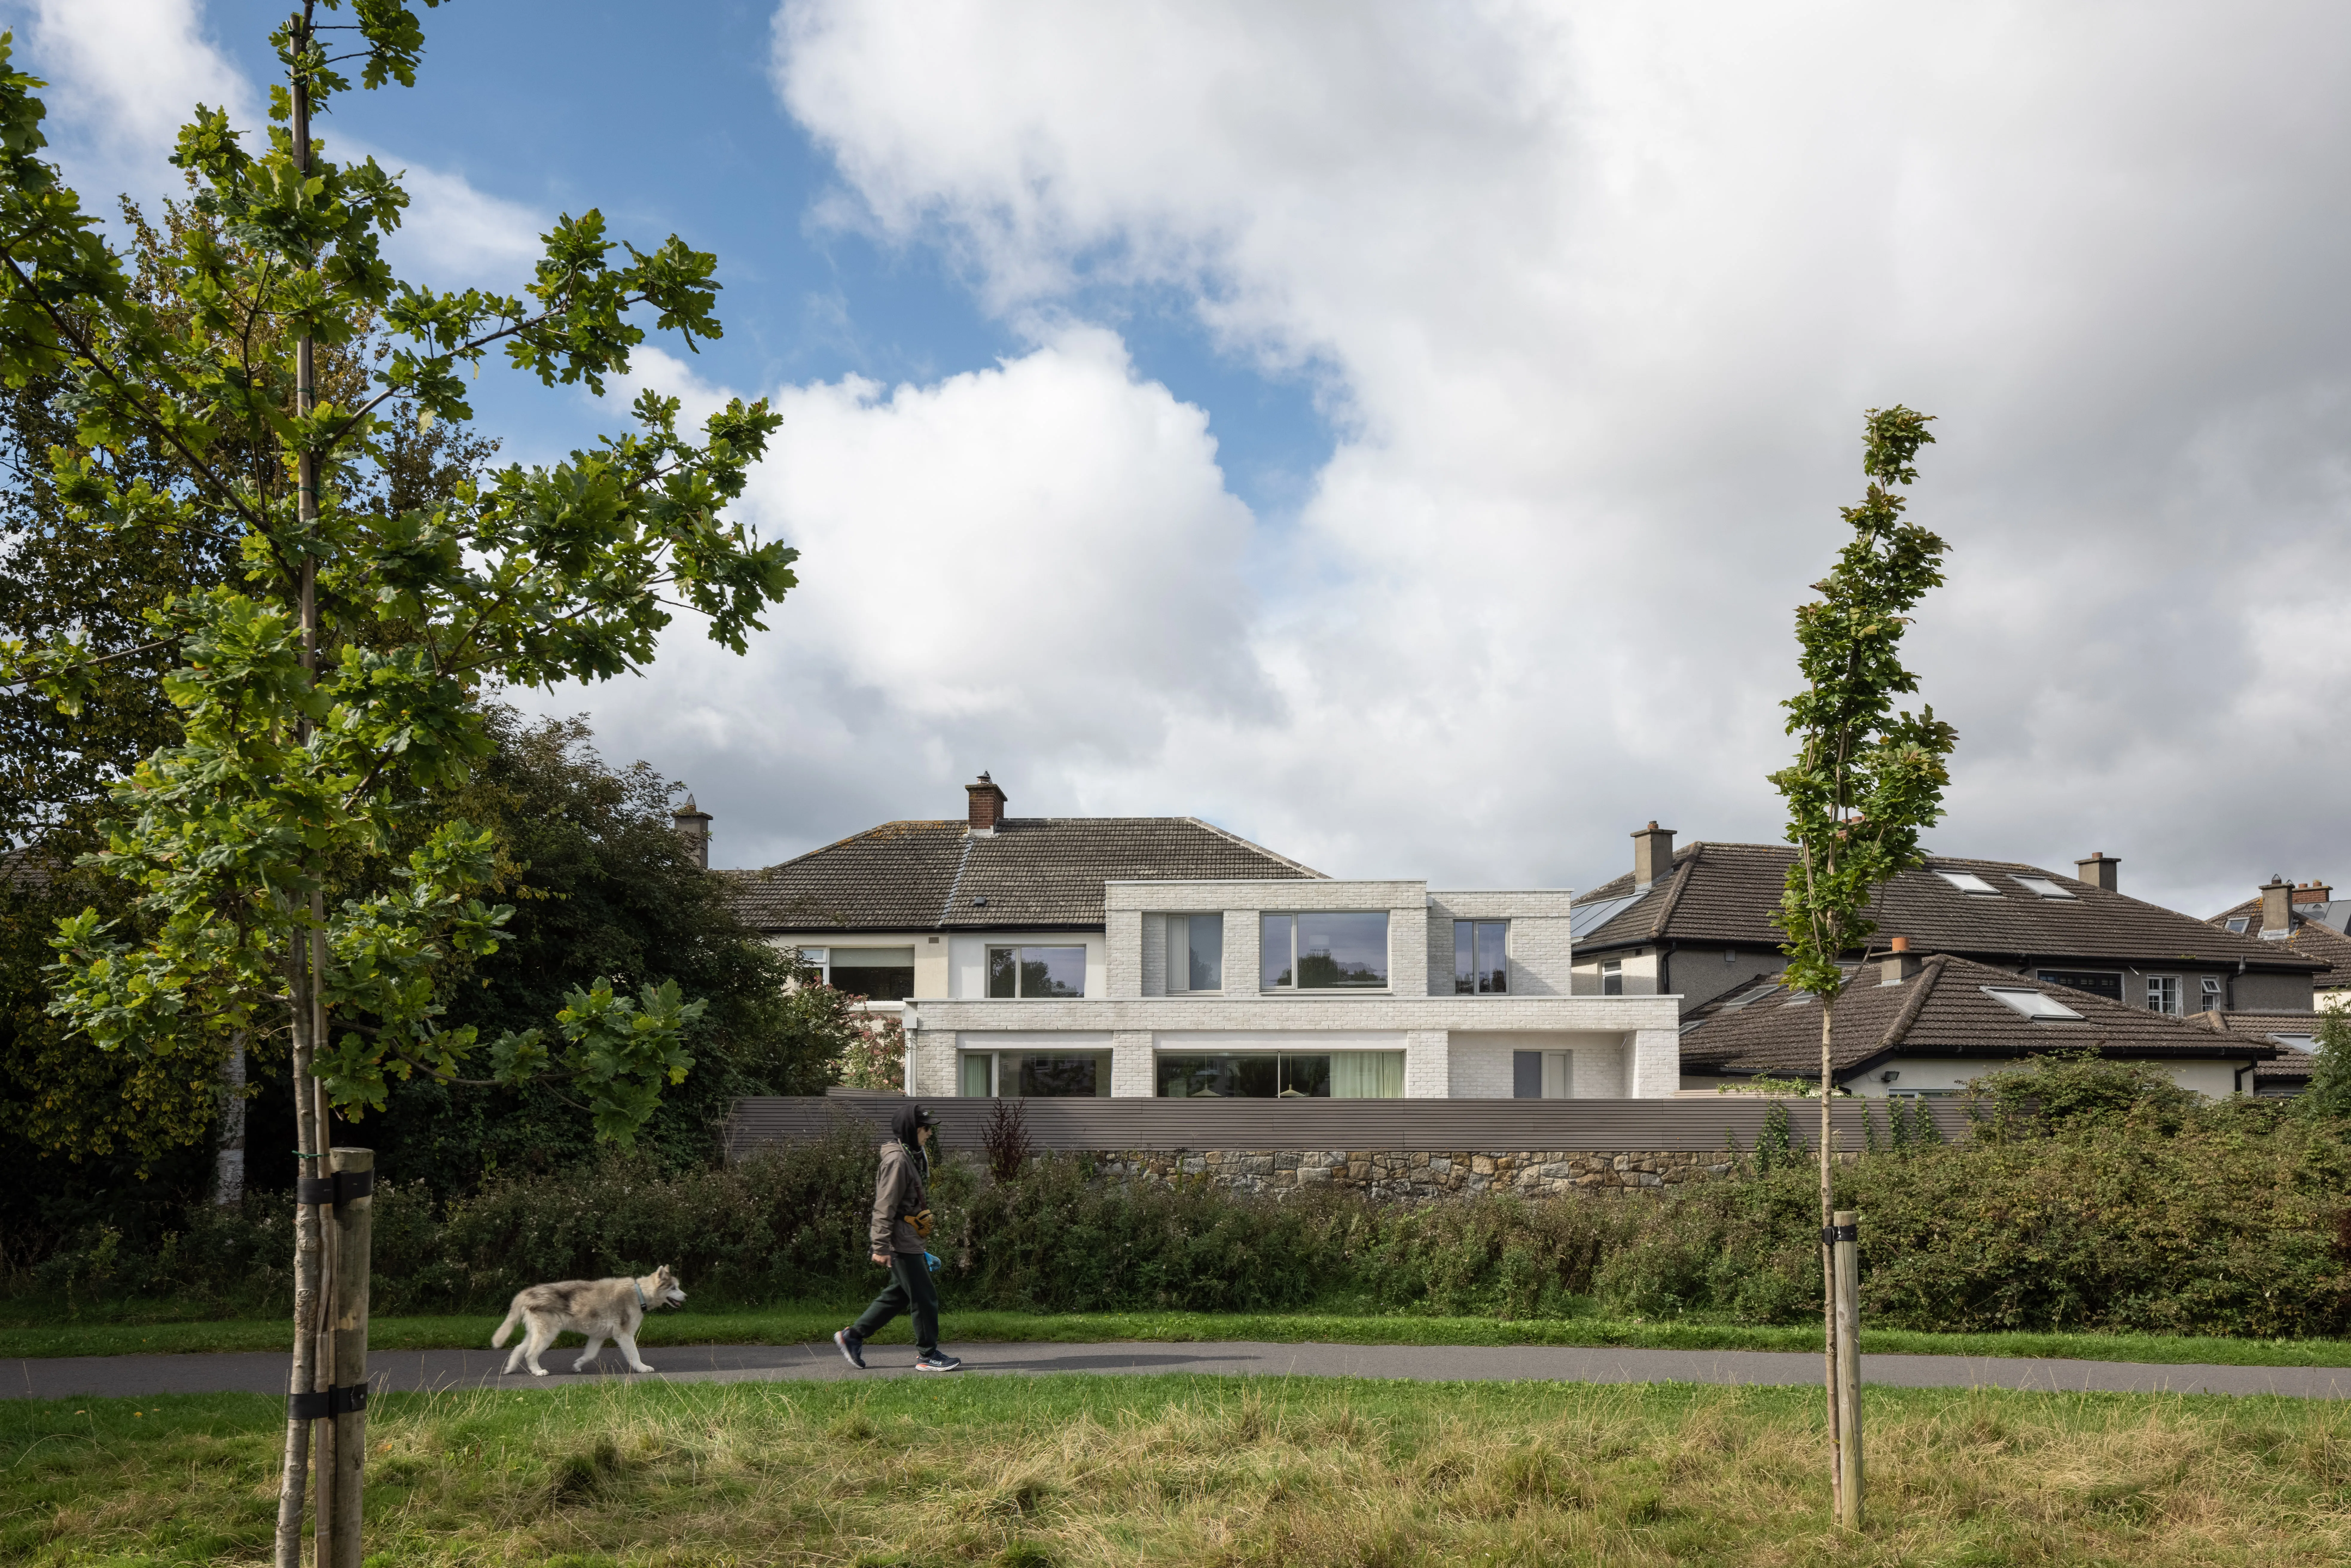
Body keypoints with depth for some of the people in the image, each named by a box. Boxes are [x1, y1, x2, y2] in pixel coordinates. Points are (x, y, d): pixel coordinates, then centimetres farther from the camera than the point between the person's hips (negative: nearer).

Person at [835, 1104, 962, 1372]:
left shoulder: (910, 1157, 16)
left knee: (898, 1294, 16)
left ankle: (853, 1336, 23)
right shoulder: (897, 1160, -16)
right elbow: (884, 1207, -20)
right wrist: (881, 1247, -22)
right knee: (925, 1296, -4)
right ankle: (928, 1355, 5)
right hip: (900, 1241, -10)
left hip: (909, 1240, 10)